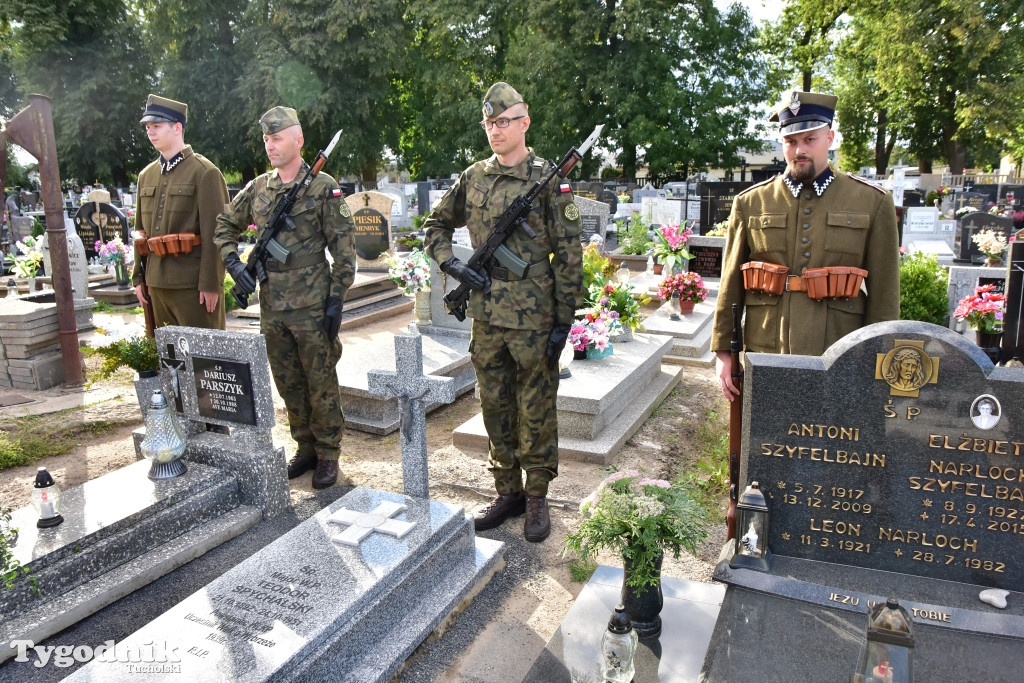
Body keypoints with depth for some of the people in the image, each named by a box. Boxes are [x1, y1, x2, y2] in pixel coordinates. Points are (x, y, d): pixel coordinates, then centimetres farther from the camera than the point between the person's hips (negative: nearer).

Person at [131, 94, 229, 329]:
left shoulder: (204, 172, -7)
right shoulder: (146, 175, 14)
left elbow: (214, 233, -12)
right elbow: (141, 230, 18)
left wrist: (210, 283, -16)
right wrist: (138, 278, 14)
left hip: (193, 281, -7)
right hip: (157, 281, 7)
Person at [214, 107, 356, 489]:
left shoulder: (323, 187, -6)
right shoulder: (257, 189, 9)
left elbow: (343, 247, -8)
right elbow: (225, 225, 22)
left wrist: (337, 299, -12)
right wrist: (233, 262, 5)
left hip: (312, 307, -5)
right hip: (272, 307, 6)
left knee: (321, 384, 3)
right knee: (289, 385, 14)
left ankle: (328, 455, 17)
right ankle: (305, 449, 29)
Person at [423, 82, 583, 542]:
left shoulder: (548, 180, -6)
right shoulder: (473, 178, 8)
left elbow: (568, 255, -7)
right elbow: (436, 225, 20)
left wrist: (564, 319, -11)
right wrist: (451, 265, 1)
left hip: (533, 318, -5)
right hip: (486, 315, 5)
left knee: (536, 412, 6)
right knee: (495, 407, 13)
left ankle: (536, 497, 20)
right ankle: (507, 493, 28)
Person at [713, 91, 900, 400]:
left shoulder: (873, 203, 3)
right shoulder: (750, 203, 5)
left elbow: (883, 295, 3)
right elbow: (732, 285, 6)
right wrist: (723, 351, 3)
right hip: (764, 355, 1)